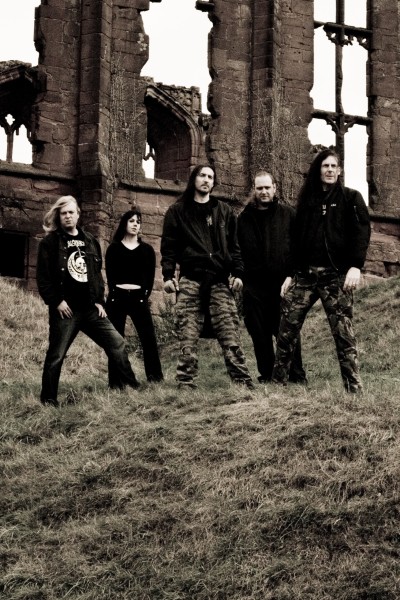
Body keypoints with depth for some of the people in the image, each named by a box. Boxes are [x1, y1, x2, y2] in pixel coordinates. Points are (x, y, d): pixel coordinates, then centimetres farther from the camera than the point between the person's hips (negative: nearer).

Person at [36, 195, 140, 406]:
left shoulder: (90, 241, 14)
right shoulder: (50, 242, -2)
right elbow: (43, 276, -7)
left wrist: (99, 300, 9)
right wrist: (56, 301, -13)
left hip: (90, 308, 5)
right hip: (65, 309, -5)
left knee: (117, 343, 2)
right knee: (56, 354, -2)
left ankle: (129, 386, 13)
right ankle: (48, 398, 9)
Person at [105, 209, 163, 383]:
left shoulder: (147, 249, 12)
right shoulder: (114, 248, 8)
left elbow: (150, 277, 8)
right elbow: (110, 275, 3)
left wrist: (145, 294, -4)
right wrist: (116, 291, -9)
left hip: (139, 298, 1)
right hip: (117, 298, -1)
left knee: (149, 337, -7)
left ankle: (155, 377, -2)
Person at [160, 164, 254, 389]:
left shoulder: (224, 211, 17)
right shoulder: (177, 211, 11)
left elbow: (234, 245, 16)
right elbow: (169, 246, 7)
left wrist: (237, 273, 4)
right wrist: (168, 275, -4)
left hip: (220, 281, 1)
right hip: (190, 280, -1)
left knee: (231, 337, -5)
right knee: (188, 338, -6)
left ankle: (243, 381, -4)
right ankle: (186, 385, -4)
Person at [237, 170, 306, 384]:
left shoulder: (288, 214, 5)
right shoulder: (245, 218, 10)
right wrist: (238, 275, 0)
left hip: (283, 283, -2)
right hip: (255, 284, 2)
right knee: (260, 334, 5)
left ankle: (296, 375, 3)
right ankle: (266, 375, 13)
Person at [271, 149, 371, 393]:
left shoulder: (351, 198, 6)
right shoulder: (307, 200, 18)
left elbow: (362, 231, -5)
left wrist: (356, 265, -18)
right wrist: (290, 273, 12)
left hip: (336, 275, -4)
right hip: (305, 274, 4)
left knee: (344, 333, -7)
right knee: (287, 329, -3)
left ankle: (354, 388, -4)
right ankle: (278, 381, 4)